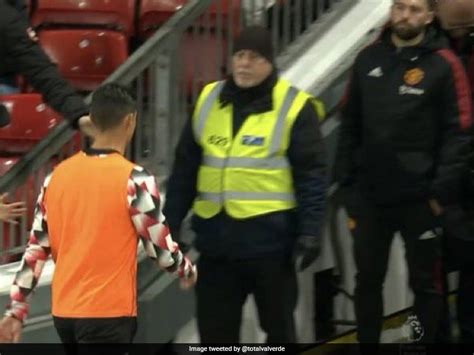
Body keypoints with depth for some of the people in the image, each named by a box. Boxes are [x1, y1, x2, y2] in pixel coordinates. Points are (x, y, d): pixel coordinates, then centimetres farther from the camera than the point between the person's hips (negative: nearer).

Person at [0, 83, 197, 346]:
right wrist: (187, 271, 16)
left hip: (63, 310, 7)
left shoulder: (58, 175, 5)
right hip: (108, 312, -6)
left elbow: (36, 249, 7)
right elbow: (159, 246, -6)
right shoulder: (134, 180, -12)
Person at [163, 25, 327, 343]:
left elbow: (311, 176, -7)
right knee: (215, 329, 8)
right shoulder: (209, 101, 9)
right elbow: (185, 169, 14)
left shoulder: (294, 108, -5)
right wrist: (172, 221, 11)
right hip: (216, 239, 5)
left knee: (278, 327, 8)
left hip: (270, 240, -4)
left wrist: (310, 231, -15)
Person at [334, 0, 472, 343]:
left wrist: (443, 191, -14)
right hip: (370, 196, 5)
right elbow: (350, 125, 13)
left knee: (426, 283, 5)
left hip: (419, 199, -4)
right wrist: (347, 182, 8)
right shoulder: (368, 59, 7)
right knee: (367, 280, 13)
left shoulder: (444, 64, -8)